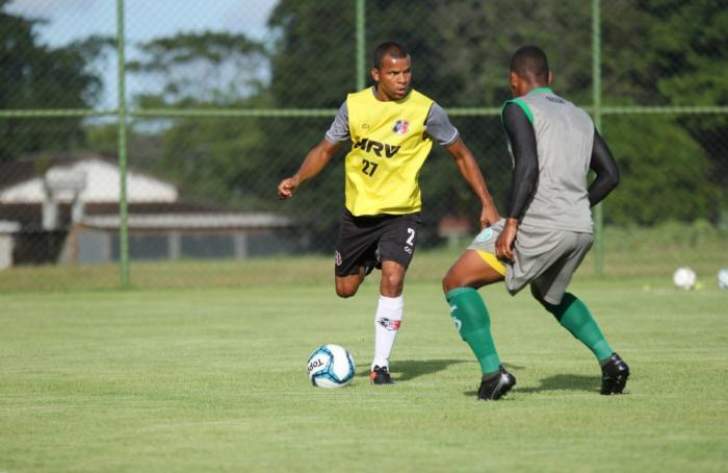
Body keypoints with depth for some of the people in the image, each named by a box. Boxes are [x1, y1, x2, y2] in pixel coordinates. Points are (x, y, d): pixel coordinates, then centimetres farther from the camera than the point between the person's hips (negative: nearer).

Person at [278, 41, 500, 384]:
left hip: (401, 211, -3)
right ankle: (370, 261, 49)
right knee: (345, 289, 12)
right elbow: (326, 149, 7)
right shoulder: (354, 105, -6)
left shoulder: (425, 110, -13)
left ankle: (381, 364, -14)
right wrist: (297, 179, -11)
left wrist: (487, 204, -5)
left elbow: (461, 155, -2)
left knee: (392, 279, -24)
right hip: (357, 210, 3)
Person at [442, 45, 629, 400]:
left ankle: (493, 372, -11)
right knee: (548, 294, 35)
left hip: (540, 225, -7)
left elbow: (528, 167, -15)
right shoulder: (579, 116, 22)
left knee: (457, 281, 2)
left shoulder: (518, 109, 0)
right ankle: (609, 360, 19)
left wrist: (511, 222, -16)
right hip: (582, 229, 7)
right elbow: (610, 175, 20)